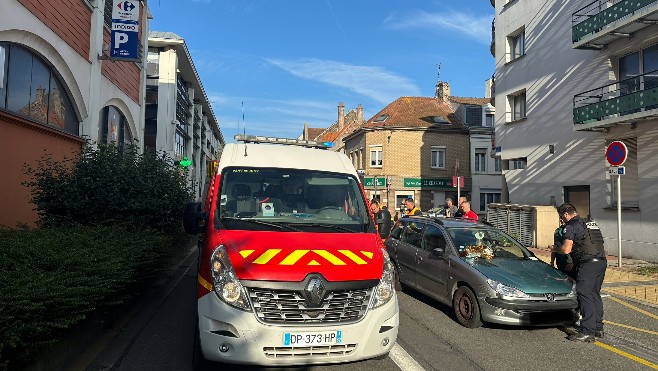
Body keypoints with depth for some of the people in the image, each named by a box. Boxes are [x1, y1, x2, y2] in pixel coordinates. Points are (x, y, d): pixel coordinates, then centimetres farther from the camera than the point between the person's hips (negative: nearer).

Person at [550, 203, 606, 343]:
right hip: (601, 261, 9)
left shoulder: (571, 226, -4)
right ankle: (598, 328, 23)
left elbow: (566, 249, -10)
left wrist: (555, 249, 12)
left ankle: (587, 332, -8)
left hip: (588, 264, -9)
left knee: (584, 295, -7)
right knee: (595, 294, 16)